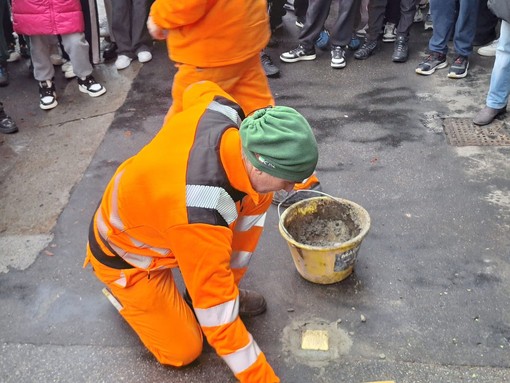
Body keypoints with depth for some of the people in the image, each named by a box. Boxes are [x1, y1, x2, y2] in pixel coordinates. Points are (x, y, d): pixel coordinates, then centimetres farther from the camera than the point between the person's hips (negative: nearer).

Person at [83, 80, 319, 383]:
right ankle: (124, 293, 21)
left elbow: (198, 89, 3)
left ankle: (223, 290, 9)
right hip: (126, 254, -7)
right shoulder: (200, 214, -45)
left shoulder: (221, 107, -26)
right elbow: (216, 313, -34)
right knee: (184, 352, -2)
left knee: (257, 199, -10)